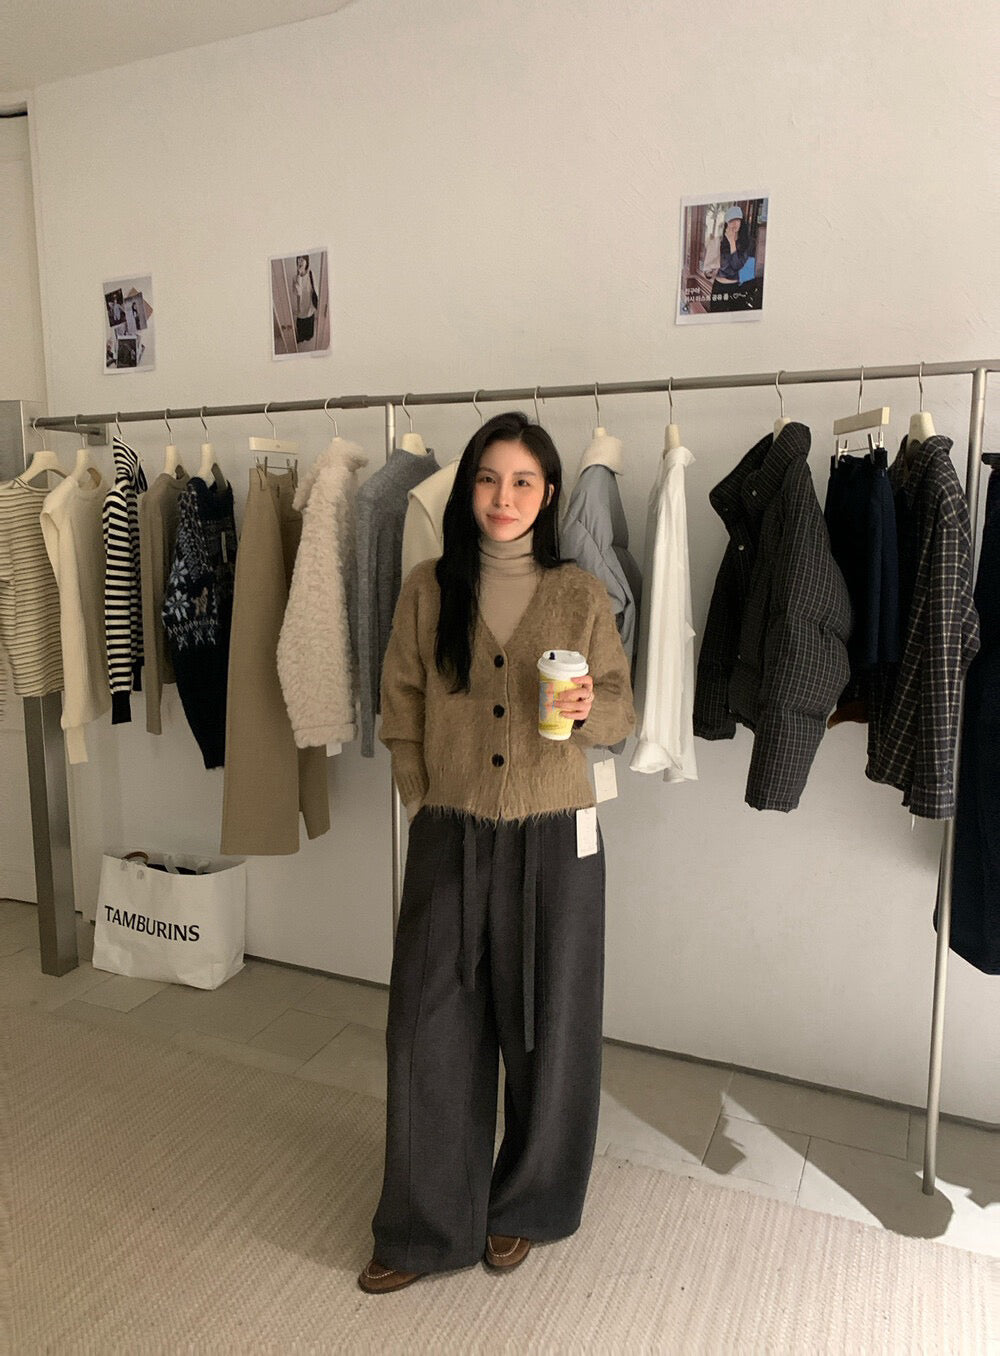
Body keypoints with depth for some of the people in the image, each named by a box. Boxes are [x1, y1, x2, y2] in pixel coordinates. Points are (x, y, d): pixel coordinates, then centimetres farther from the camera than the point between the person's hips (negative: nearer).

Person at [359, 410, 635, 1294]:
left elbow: (623, 710, 4)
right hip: (449, 838, 1)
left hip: (553, 839, 0)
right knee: (431, 1030, 8)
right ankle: (428, 1227, 30)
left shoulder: (581, 594, -2)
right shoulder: (428, 590, 0)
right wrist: (425, 807, 0)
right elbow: (401, 717, 5)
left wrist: (589, 710, -17)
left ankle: (524, 1205, 38)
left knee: (546, 1026, 12)